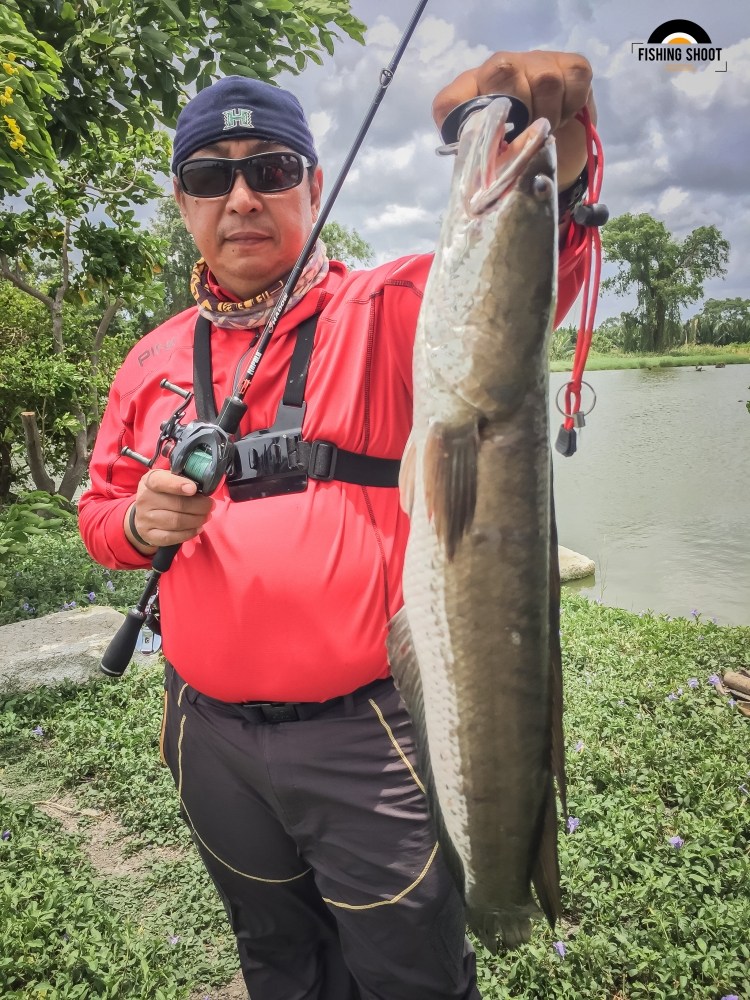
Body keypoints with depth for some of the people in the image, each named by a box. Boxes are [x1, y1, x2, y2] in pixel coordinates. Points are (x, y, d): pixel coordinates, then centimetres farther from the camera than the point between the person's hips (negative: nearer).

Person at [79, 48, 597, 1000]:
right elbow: (99, 508, 12)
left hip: (366, 732, -4)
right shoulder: (152, 360, 6)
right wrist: (139, 521, -11)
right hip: (211, 735, 5)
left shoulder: (387, 311, -7)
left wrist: (551, 172, -44)